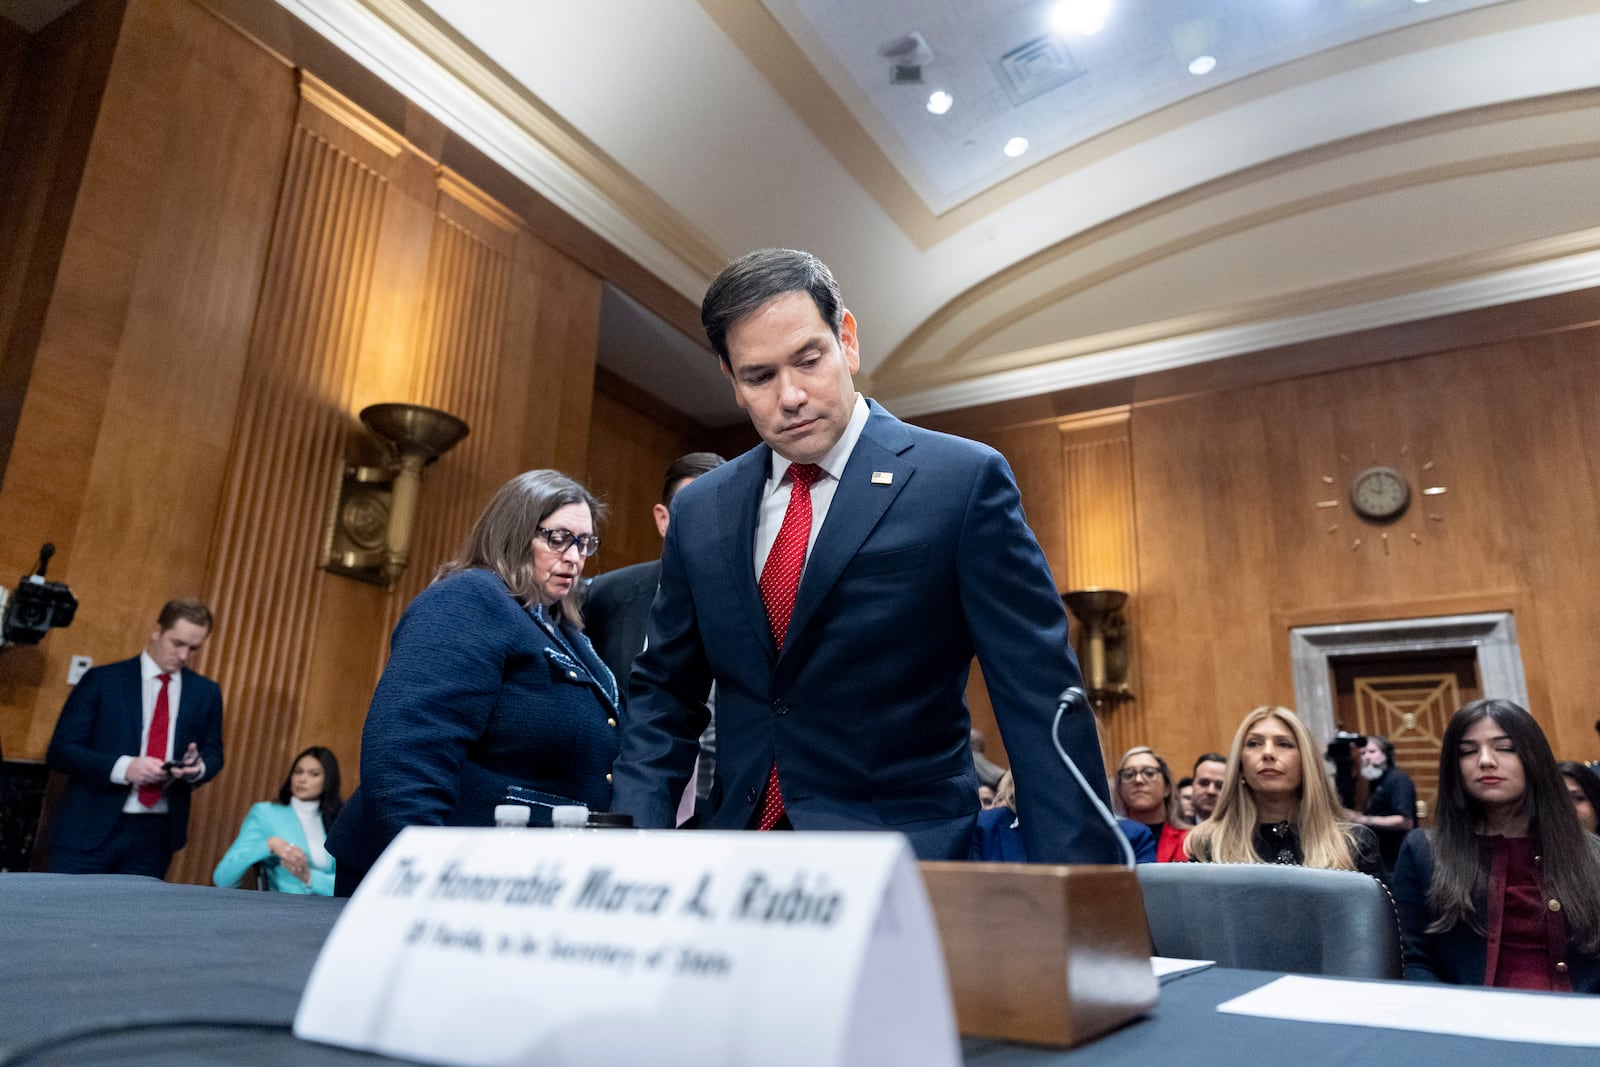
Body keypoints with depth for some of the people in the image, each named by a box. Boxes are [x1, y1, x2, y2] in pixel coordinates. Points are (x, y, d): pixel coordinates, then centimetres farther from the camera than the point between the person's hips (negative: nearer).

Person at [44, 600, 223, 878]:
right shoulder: (101, 680, -3)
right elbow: (60, 750, -5)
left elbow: (214, 755, 11)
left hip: (156, 834, 3)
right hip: (91, 828, -2)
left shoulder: (206, 693, 7)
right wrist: (123, 767, -22)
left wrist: (198, 767, -14)